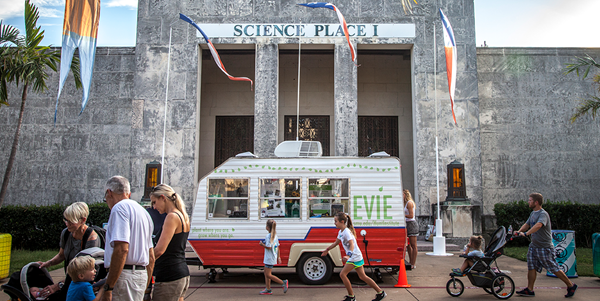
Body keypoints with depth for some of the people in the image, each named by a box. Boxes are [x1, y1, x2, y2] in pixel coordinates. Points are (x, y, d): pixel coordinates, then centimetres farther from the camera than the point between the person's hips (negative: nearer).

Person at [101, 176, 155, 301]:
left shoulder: (119, 208, -7)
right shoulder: (143, 212, 20)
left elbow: (121, 249, -21)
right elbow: (151, 256, 22)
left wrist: (108, 287, -19)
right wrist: (145, 286, 27)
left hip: (125, 276, -9)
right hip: (141, 275, 9)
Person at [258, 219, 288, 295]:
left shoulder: (268, 236, -18)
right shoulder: (275, 235, 9)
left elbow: (269, 247, -24)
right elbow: (277, 247, 12)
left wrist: (262, 244, -9)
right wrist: (278, 257, 16)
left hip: (269, 259, -9)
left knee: (268, 275, -3)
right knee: (266, 274, 15)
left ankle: (283, 283, -3)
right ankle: (268, 289, 19)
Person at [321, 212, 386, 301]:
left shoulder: (347, 232, -21)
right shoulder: (340, 232, 8)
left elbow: (352, 245, -33)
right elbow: (336, 242, 24)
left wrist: (348, 256, -47)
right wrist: (327, 250, 29)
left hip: (354, 257, -9)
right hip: (357, 257, 9)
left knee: (342, 274, -6)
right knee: (362, 276, 12)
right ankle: (380, 292, 18)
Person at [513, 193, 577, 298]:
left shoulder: (543, 214, -19)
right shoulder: (533, 213, 11)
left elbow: (538, 225, -36)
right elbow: (527, 224, 13)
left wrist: (526, 233, -47)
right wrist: (519, 231, -7)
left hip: (545, 247, -8)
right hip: (534, 246, 8)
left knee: (554, 269, 2)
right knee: (531, 267, 6)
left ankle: (571, 286, 20)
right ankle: (529, 290, 10)